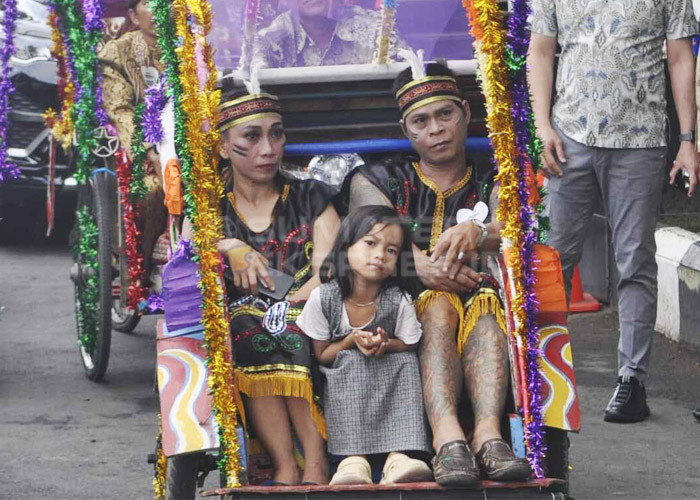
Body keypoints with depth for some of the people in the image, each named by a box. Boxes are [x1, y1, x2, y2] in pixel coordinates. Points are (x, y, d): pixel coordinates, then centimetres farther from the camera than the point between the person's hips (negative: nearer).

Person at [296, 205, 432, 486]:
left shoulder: (399, 301, -13)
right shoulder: (323, 298, -15)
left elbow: (409, 347, -2)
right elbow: (321, 355, -5)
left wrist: (386, 345, -25)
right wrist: (351, 342, -26)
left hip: (389, 385, 1)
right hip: (341, 383, -1)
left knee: (406, 361, -26)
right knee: (350, 360, -31)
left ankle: (398, 457, -38)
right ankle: (353, 458, -42)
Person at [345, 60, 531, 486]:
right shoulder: (377, 180, 20)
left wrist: (476, 234, -28)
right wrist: (422, 265, -26)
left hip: (483, 305, 1)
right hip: (404, 307, 0)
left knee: (485, 301, -34)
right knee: (438, 303, -34)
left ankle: (488, 431, -55)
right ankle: (447, 435, -58)